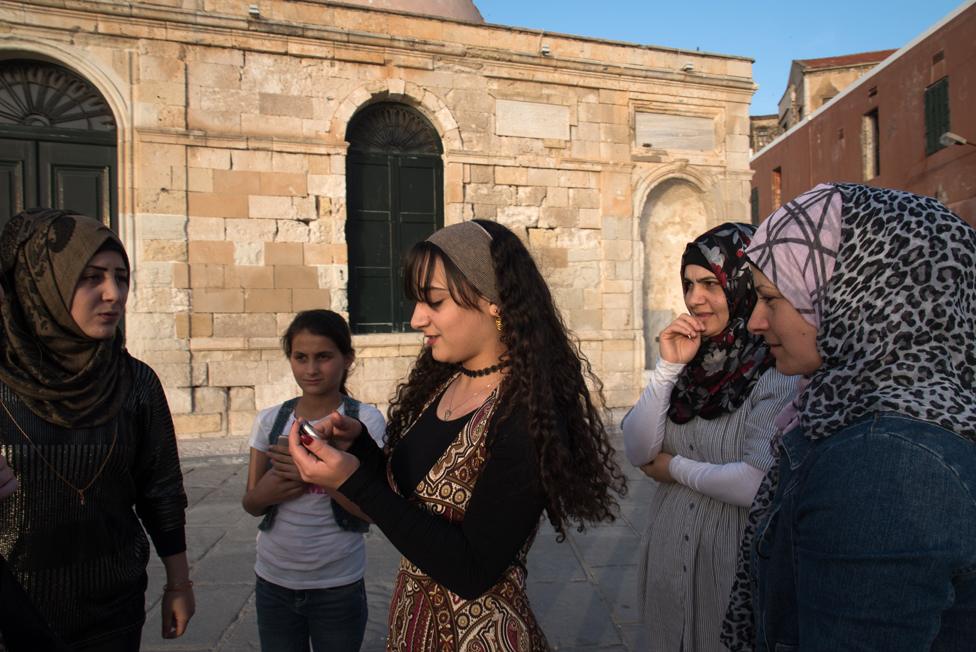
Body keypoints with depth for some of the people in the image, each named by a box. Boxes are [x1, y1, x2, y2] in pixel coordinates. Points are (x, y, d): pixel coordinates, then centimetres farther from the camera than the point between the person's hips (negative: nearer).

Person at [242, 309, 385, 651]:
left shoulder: (364, 420, -11)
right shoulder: (270, 420, 0)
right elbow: (250, 503, 5)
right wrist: (266, 492, -17)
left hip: (338, 585, -3)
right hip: (273, 582, 3)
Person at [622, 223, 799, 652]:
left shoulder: (781, 372, -17)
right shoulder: (696, 361, 0)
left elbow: (760, 484, -26)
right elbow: (638, 452, -6)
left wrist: (677, 469, -11)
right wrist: (668, 367, -15)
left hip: (736, 557, -6)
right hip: (670, 552, 6)